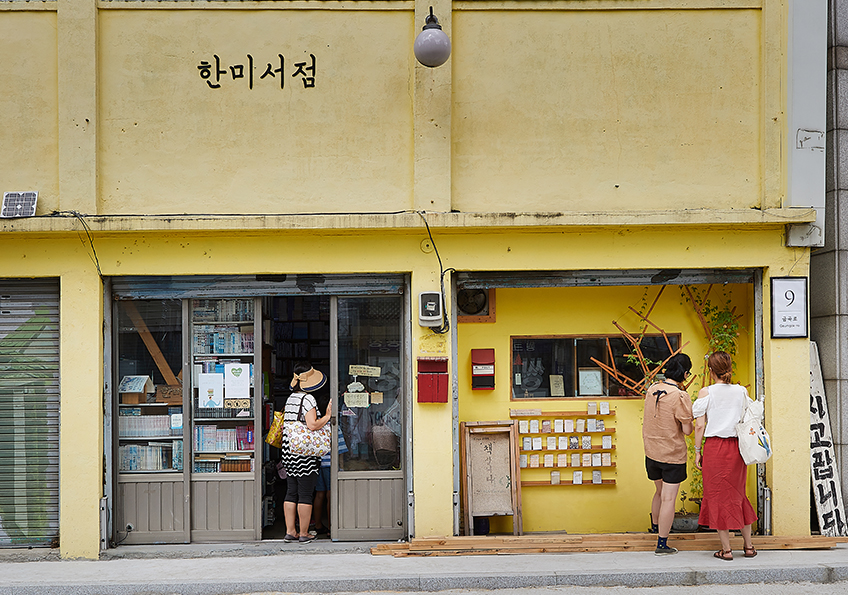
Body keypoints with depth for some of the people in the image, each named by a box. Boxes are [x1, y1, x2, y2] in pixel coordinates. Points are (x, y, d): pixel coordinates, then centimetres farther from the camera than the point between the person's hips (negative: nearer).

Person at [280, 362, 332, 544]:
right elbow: (312, 425, -20)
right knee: (305, 494, -1)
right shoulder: (308, 399, -12)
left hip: (288, 452, 8)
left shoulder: (290, 398, 11)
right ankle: (304, 533, 3)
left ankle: (290, 531, 12)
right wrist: (327, 416, -8)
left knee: (291, 493, 10)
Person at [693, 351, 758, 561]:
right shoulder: (741, 392, 3)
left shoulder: (706, 392, -7)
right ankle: (748, 545, 22)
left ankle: (726, 549, 7)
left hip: (714, 447, -4)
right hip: (738, 447, 4)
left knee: (718, 497, 6)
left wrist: (697, 451, 0)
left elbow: (699, 425, -7)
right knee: (737, 495, 18)